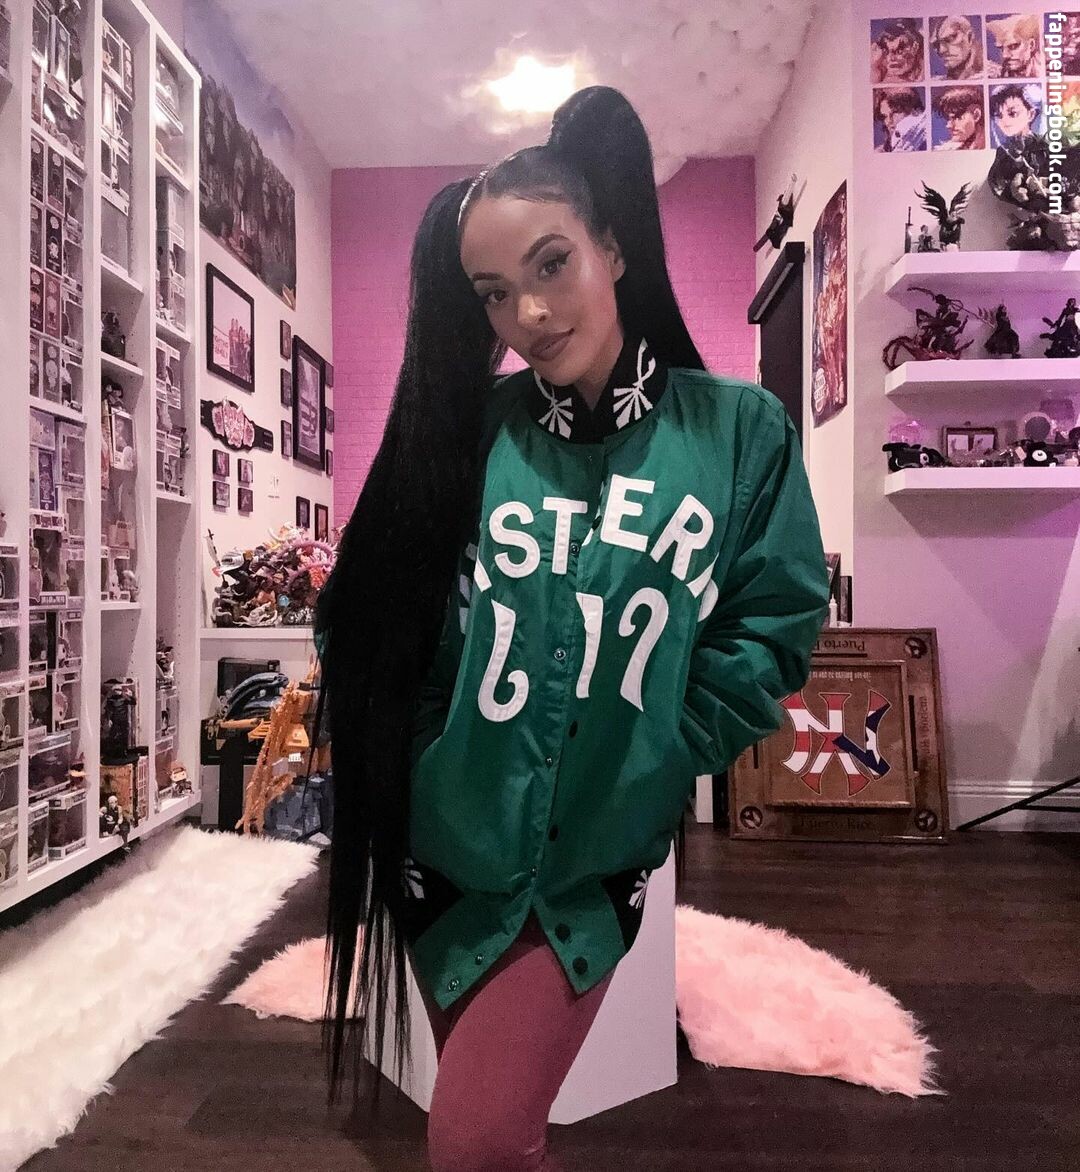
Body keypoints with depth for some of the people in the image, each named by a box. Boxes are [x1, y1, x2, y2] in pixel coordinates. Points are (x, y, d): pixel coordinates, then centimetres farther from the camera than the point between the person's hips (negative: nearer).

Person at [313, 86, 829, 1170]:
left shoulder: (738, 428, -6)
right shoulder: (469, 431, -3)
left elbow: (774, 629, -5)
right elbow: (370, 625, 1)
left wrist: (651, 762, -11)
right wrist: (439, 767, -6)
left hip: (598, 859, -2)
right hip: (450, 843, 3)